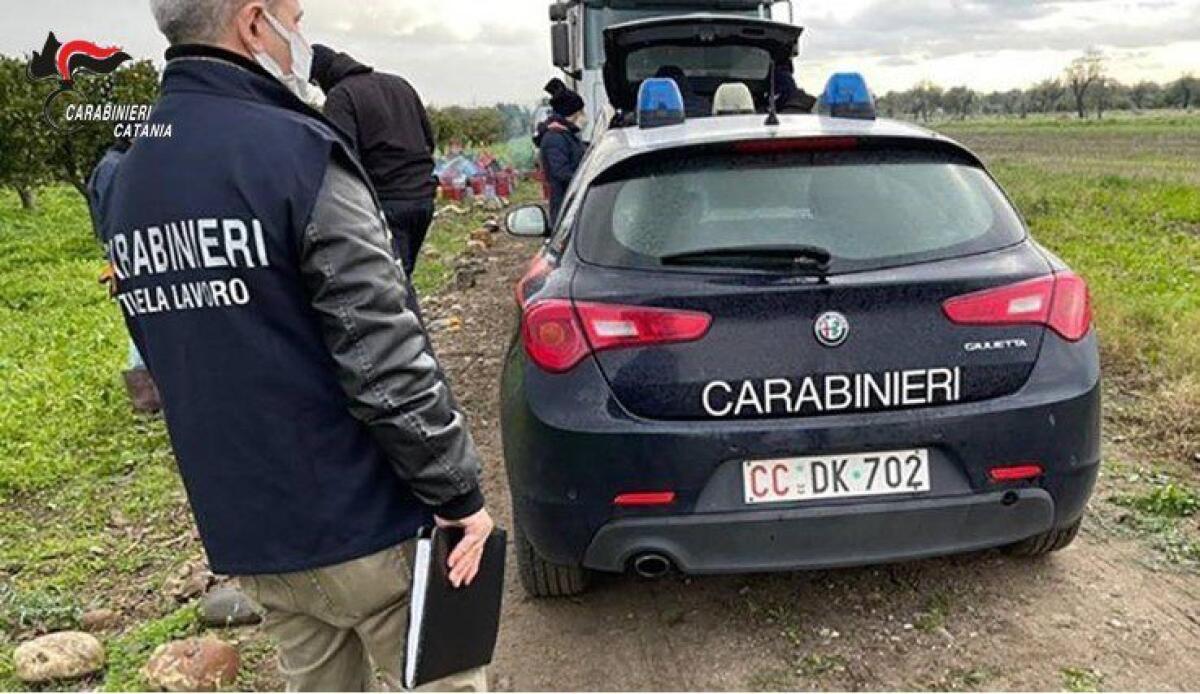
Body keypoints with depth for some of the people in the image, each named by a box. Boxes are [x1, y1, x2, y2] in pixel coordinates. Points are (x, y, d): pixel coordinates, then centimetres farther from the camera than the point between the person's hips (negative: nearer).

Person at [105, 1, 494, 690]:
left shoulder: (127, 183, 7)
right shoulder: (295, 152, -18)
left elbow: (179, 359, 13)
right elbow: (387, 360, -22)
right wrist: (458, 492, -11)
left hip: (246, 533, 8)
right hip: (365, 526, -7)